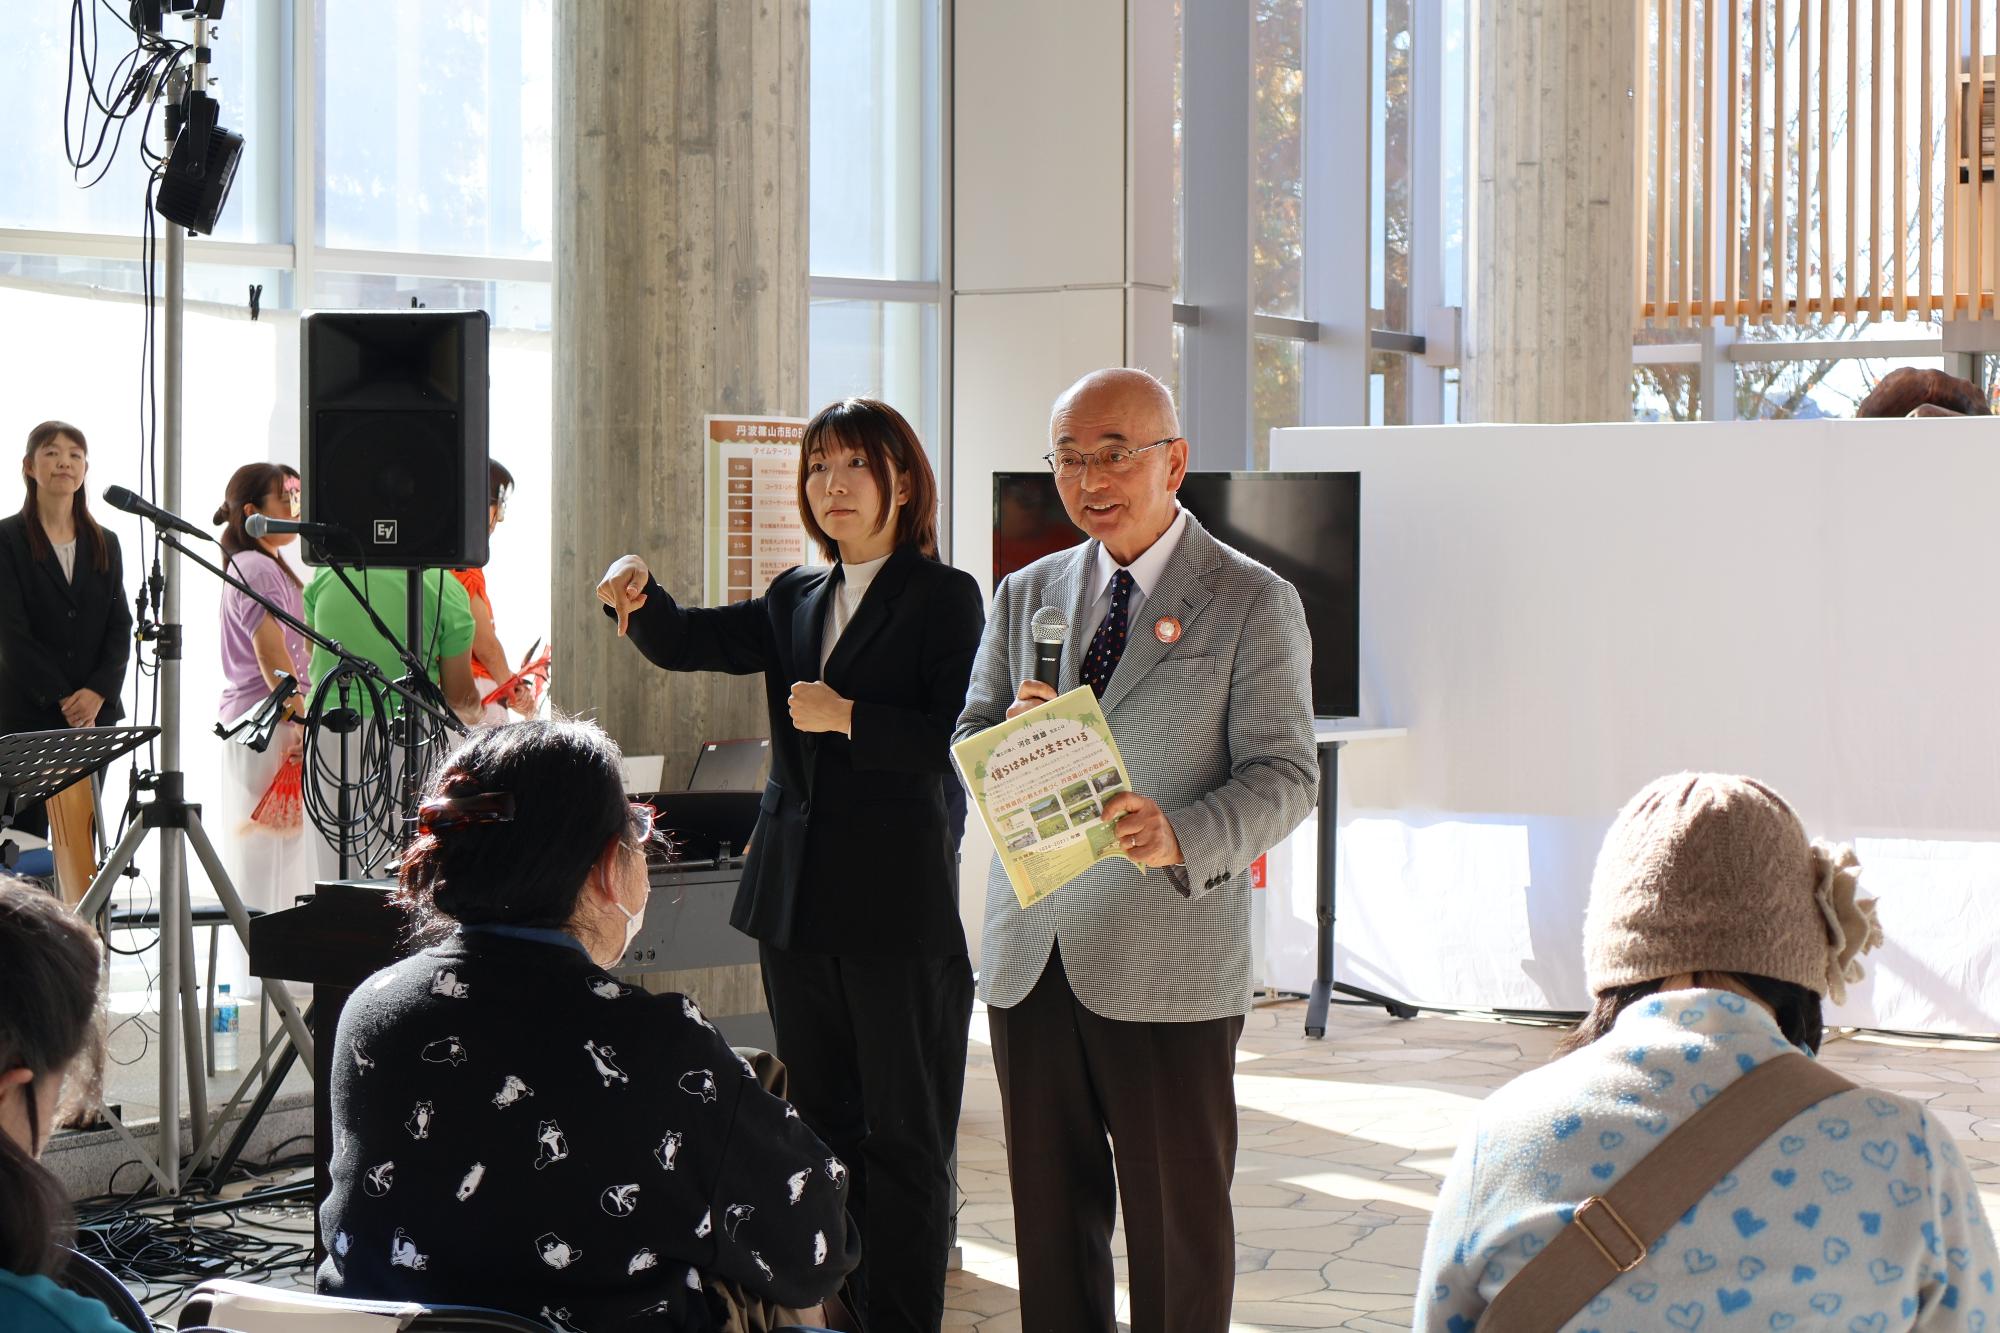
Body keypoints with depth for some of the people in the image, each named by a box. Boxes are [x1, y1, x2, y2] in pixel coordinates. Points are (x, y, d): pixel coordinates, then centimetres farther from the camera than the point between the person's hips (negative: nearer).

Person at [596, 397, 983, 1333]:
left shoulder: (943, 597, -4)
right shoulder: (795, 602, 15)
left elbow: (958, 742, -12)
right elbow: (684, 644, 5)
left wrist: (847, 718, -20)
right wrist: (639, 595, -15)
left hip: (898, 902, -7)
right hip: (796, 902, 7)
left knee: (903, 1138, -1)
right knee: (824, 1127, 14)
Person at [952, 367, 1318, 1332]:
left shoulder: (1253, 603, -2)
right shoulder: (1025, 595, 13)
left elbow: (1284, 775, -6)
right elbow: (966, 748, 13)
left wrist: (1180, 837, -25)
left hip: (1169, 965, -4)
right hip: (1031, 958, 4)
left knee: (1178, 1218, 2)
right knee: (1050, 1212, 11)